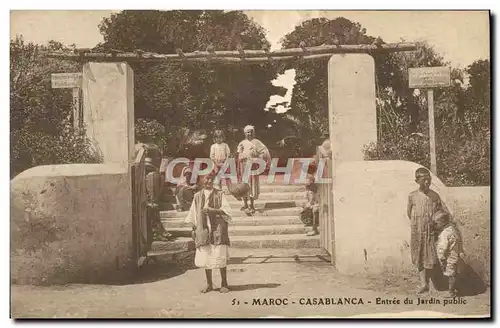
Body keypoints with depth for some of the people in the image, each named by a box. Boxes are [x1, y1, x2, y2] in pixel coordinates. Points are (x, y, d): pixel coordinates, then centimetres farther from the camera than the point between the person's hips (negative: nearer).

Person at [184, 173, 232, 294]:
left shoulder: (219, 194, 5)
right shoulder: (197, 196, 11)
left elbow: (226, 209, -3)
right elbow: (193, 213, 14)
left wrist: (212, 210, -15)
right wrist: (193, 228, 8)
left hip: (217, 228, -2)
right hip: (203, 228, 2)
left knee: (220, 256, -5)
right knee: (205, 257, 2)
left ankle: (224, 283, 4)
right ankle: (209, 284, 13)